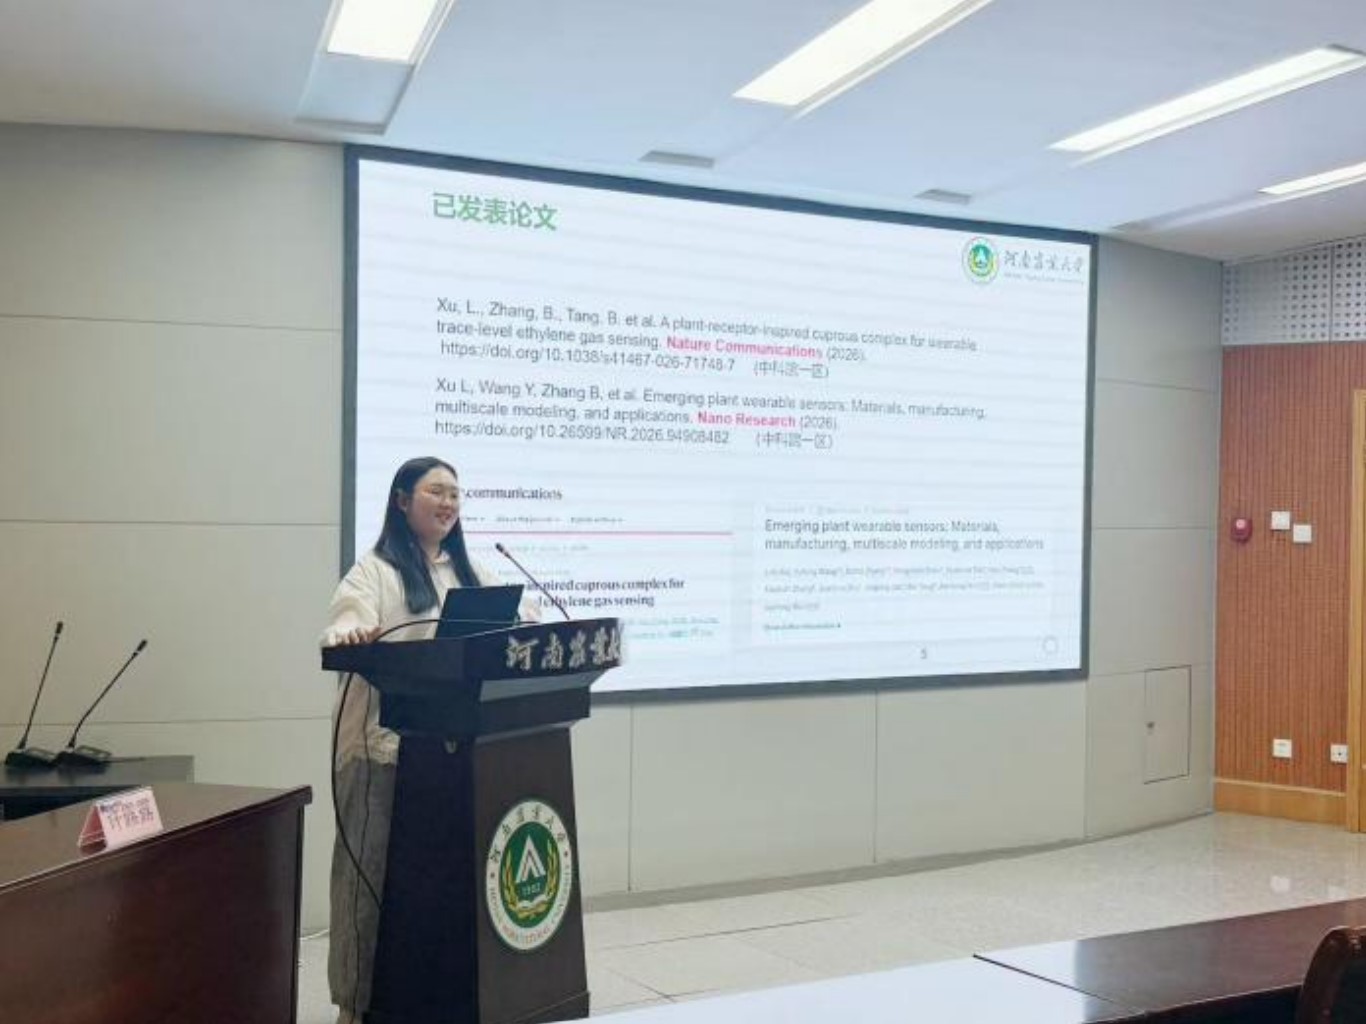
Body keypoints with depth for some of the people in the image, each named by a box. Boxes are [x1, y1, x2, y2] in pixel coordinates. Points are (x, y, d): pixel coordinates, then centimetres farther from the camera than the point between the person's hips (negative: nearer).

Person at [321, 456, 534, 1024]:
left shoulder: (470, 571, 17)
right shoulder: (375, 570, -2)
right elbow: (346, 625, -18)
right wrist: (351, 636, -41)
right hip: (388, 743, -6)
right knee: (376, 869, 0)